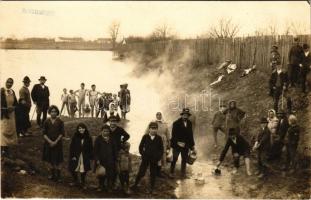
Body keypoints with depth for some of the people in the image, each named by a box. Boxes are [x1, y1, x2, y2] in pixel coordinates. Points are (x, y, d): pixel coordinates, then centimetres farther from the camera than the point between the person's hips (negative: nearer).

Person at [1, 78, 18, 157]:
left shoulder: (12, 92, 8)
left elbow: (15, 103, 12)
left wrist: (13, 107, -7)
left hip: (11, 114, 6)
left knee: (10, 130, 8)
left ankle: (7, 148, 17)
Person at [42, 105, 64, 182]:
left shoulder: (60, 122, -5)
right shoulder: (46, 122, 0)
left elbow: (62, 133, -6)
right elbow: (44, 133, -1)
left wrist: (55, 141, -14)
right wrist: (50, 141, -13)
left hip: (57, 143, -3)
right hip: (48, 143, 3)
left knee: (57, 161, -2)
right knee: (51, 160, 12)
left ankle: (58, 176, 10)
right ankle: (53, 175, 27)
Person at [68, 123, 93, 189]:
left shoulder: (88, 138, -3)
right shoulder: (75, 137, -5)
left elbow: (90, 148, 1)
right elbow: (71, 147, -3)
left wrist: (90, 157, -3)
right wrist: (72, 156, -8)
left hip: (85, 157, 0)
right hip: (76, 156, 1)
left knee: (83, 170, 4)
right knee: (72, 169, 7)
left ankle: (83, 183, 24)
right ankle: (75, 181, 31)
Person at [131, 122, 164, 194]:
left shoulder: (159, 138, -3)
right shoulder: (145, 137, -4)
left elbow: (161, 149, 3)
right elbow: (141, 146, 3)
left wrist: (159, 157, -3)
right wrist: (142, 154, -2)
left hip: (154, 159, 1)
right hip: (145, 158, 0)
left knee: (153, 174, 9)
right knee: (141, 172, 3)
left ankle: (152, 188, 22)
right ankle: (135, 185, 19)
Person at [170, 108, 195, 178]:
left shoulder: (189, 123, 8)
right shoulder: (176, 123, -7)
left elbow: (191, 135, 13)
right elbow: (174, 135, -10)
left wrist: (192, 145, 11)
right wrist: (177, 142, -19)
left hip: (186, 145, 4)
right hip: (177, 145, -4)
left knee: (184, 159, 8)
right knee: (174, 159, 1)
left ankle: (183, 173, 18)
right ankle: (171, 173, 11)